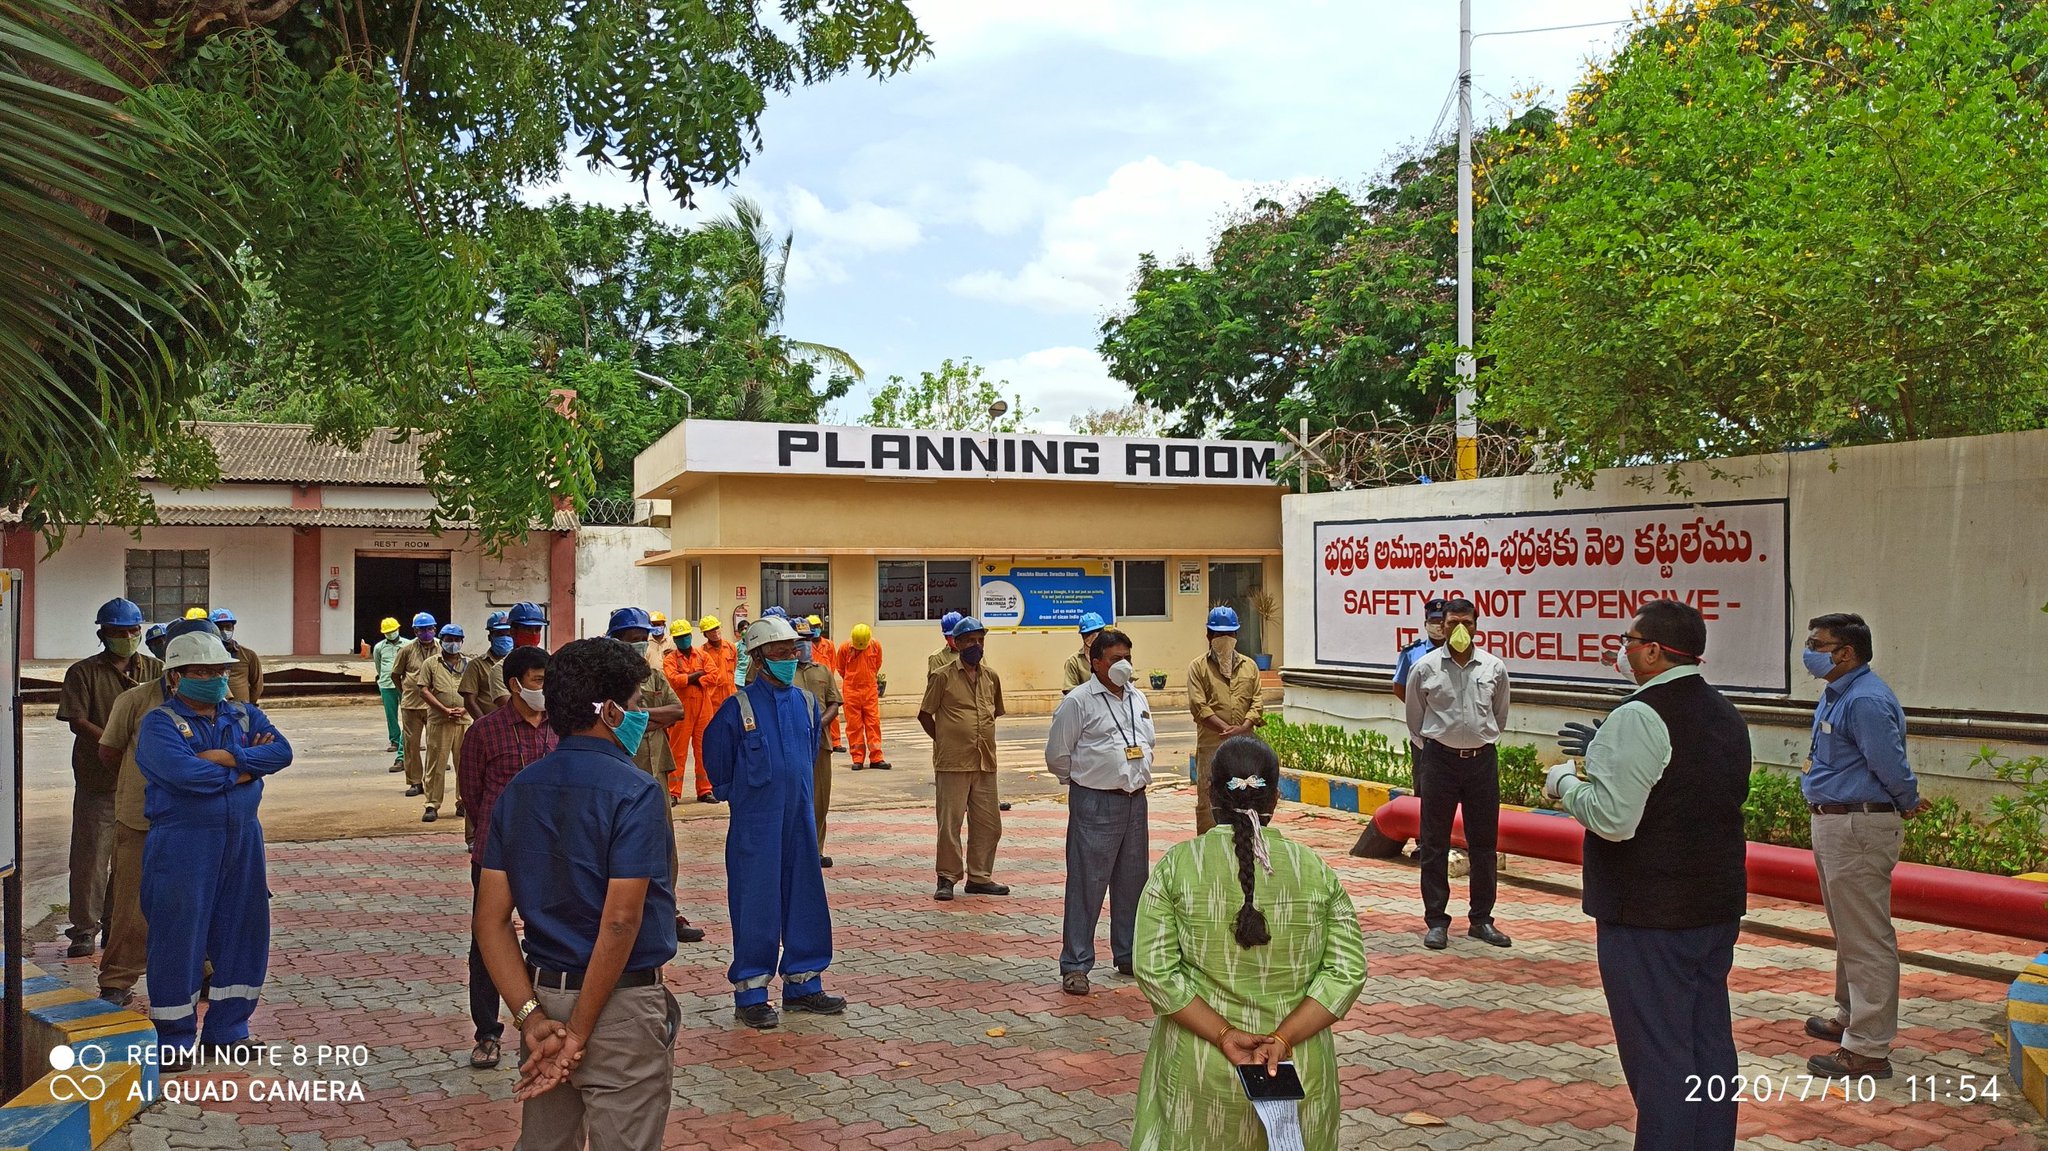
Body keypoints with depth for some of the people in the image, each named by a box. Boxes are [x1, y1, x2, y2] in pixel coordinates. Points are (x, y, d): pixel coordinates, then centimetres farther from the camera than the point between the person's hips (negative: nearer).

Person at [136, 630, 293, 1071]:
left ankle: (228, 1028, 24)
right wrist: (246, 767, -11)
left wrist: (226, 758, -18)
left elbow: (281, 751, -7)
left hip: (242, 837, 5)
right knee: (178, 935, -1)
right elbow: (183, 772, -23)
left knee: (244, 930, 10)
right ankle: (173, 1039, 13)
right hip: (182, 841, -5)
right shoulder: (160, 722, -5)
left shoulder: (245, 715, 10)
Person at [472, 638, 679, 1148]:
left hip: (544, 992, 6)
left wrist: (531, 1017, -6)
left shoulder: (518, 791, 4)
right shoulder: (634, 792, -16)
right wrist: (580, 1033, -15)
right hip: (619, 1008, -6)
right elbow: (620, 923, -22)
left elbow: (491, 920, 0)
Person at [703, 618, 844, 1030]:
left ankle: (803, 984, 22)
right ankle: (750, 993, 9)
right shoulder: (738, 708, -10)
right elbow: (717, 758, 2)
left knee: (805, 898, 10)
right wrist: (736, 795, 9)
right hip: (755, 822, -5)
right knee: (756, 904, -1)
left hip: (799, 818, 5)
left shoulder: (807, 703, 5)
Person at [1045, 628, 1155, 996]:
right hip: (1095, 804, -7)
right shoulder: (1078, 701, -9)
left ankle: (1128, 955, 27)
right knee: (1086, 885, -5)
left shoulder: (1138, 698, 13)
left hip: (1135, 801, 7)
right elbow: (1057, 755, -5)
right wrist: (1083, 782, 5)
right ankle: (1075, 966, 1)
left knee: (1132, 881, 14)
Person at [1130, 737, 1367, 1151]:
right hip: (1300, 1070, 1)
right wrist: (1283, 1039, -12)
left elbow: (1154, 970, -12)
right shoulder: (1316, 870, -2)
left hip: (1199, 1072, -1)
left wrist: (1225, 1035, -12)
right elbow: (1348, 972, -6)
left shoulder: (1176, 865, -6)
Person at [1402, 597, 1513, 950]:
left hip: (1482, 760, 2)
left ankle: (1481, 920, 18)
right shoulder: (1425, 668, -4)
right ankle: (1436, 921, 11)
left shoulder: (1494, 668, 1)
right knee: (1434, 845, 2)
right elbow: (1415, 719, 9)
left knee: (1484, 844, 7)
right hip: (1439, 759, -2)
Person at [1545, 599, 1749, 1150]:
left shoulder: (1638, 718, -19)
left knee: (1657, 1053, -1)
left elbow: (1612, 819, -25)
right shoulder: (1726, 716, 10)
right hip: (1719, 904, 9)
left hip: (1649, 916, -9)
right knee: (1710, 1043, 16)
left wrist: (1565, 783, -6)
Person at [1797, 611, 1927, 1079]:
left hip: (1859, 829, -11)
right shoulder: (1835, 694, 12)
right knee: (1847, 932, 23)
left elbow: (1892, 767, -19)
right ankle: (1850, 1015, 38)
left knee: (1866, 939, -5)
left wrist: (1908, 805, -3)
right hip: (1833, 825, 11)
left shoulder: (1865, 700, -22)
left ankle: (1868, 1049, 0)